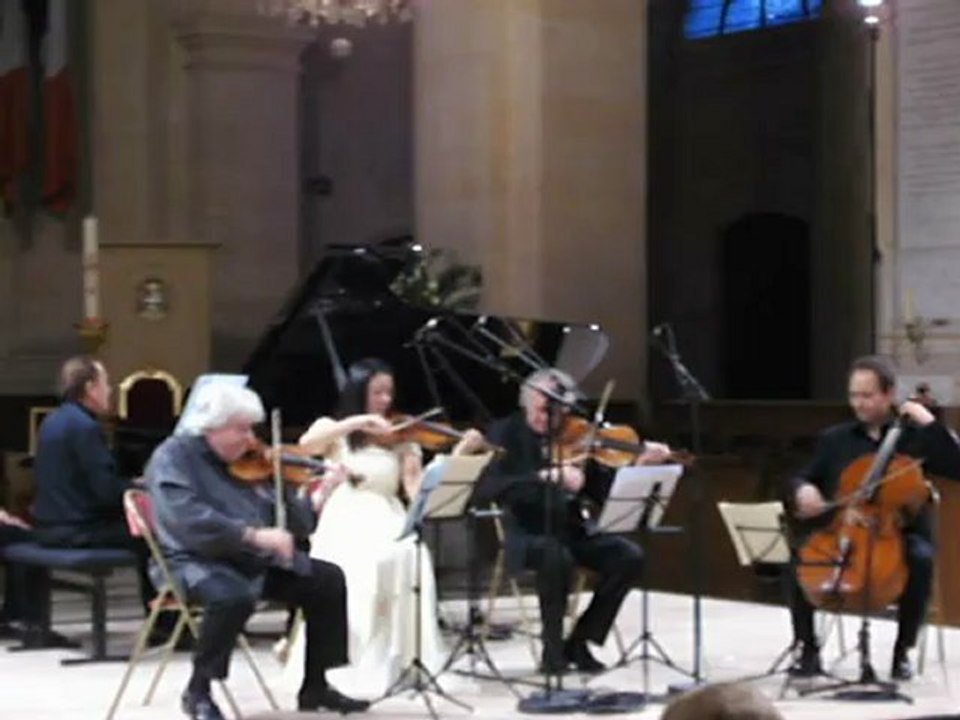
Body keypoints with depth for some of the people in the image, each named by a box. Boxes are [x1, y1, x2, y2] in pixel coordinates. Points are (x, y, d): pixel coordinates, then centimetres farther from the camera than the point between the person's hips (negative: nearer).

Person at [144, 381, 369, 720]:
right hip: (198, 561, -7)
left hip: (255, 560, 8)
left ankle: (315, 686, 8)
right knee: (234, 595, -38)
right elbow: (185, 518, -27)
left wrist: (319, 496, -5)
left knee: (328, 580, -1)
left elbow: (287, 521, 13)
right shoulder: (174, 457, -9)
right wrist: (253, 535, -32)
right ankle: (198, 691, -17)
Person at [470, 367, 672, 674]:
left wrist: (638, 466, -14)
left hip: (572, 530, 4)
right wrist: (547, 477, -32)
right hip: (526, 534, -4)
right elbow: (484, 489, -22)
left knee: (629, 556, -18)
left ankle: (580, 641, -4)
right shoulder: (505, 434, -5)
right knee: (557, 556, -36)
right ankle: (553, 648, -16)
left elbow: (605, 493, 3)